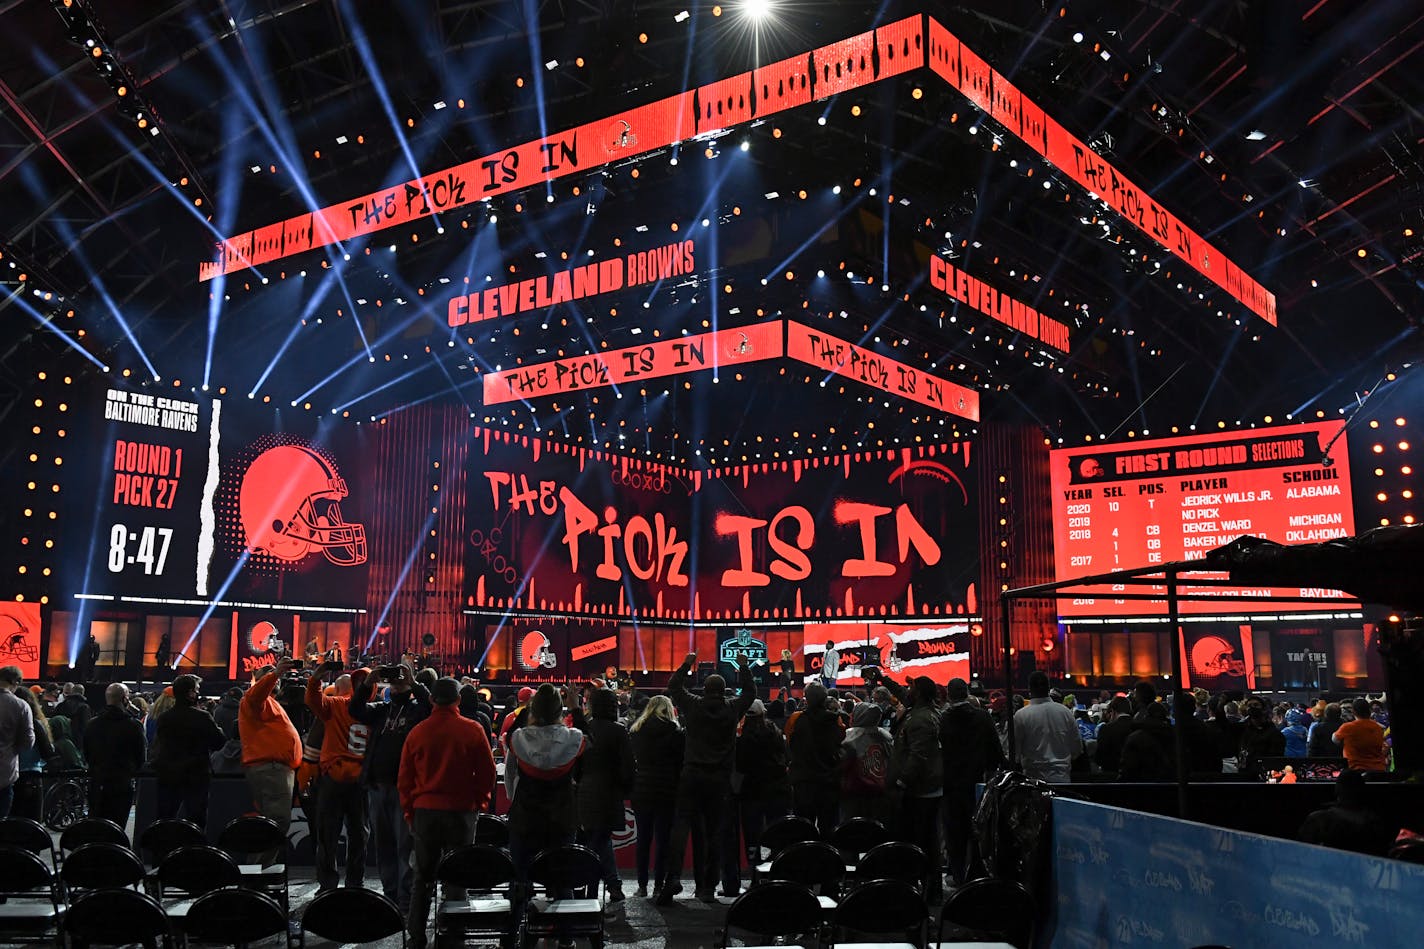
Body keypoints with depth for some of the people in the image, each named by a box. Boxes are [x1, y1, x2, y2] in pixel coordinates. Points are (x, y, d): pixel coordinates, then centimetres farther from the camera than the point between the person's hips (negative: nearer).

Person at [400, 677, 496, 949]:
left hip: (424, 811, 2)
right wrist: (480, 802, 11)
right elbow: (487, 773, -2)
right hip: (461, 811, -2)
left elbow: (404, 778, 4)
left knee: (423, 877, 13)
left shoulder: (417, 731, -2)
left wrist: (409, 811, 14)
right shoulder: (473, 731, -8)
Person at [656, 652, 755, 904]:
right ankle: (709, 886, 10)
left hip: (692, 776, -1)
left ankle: (673, 876, -18)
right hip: (719, 779, 1)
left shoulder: (693, 705, 0)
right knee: (713, 832, 6)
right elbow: (750, 692, 20)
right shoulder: (732, 709, 0)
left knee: (682, 826, -3)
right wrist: (744, 667, 28)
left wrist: (686, 665, 25)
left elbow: (673, 686, 17)